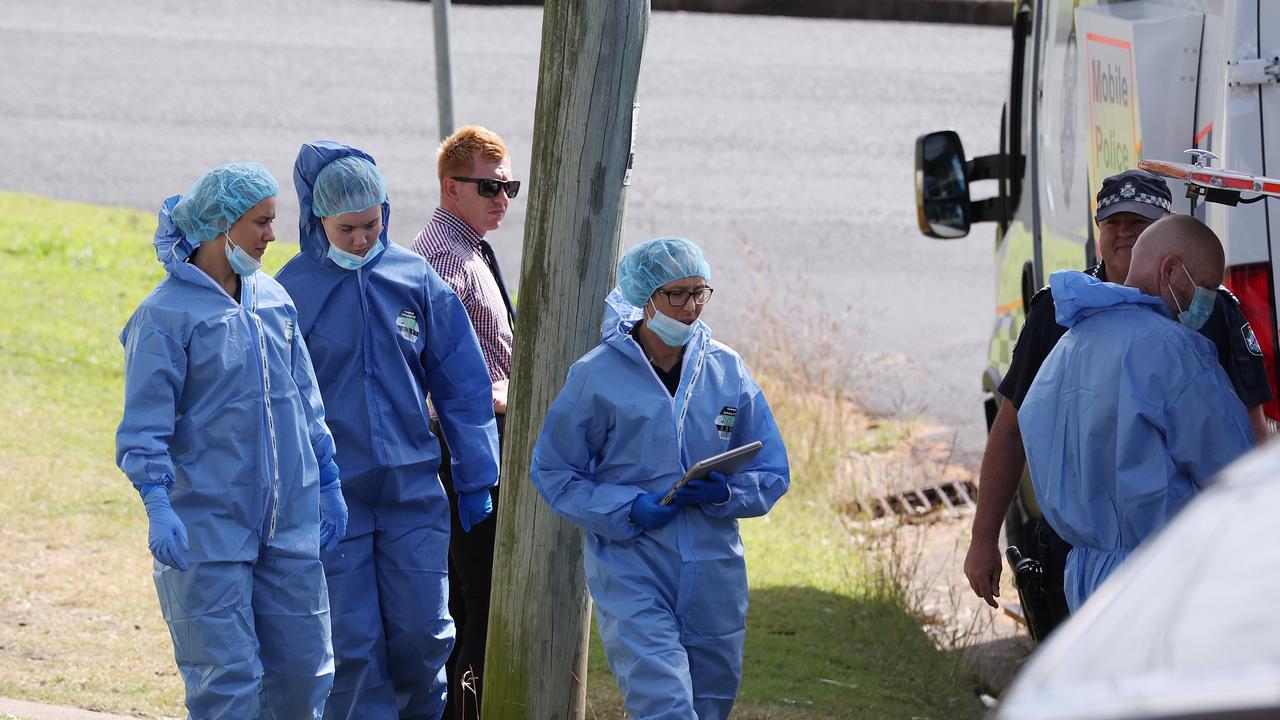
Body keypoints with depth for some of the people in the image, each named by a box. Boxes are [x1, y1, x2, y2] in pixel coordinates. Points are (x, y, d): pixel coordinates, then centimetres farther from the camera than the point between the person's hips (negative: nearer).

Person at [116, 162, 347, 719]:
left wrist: (328, 483, 19)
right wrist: (157, 506, -23)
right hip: (208, 523, -6)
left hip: (289, 522, 6)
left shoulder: (273, 301, 10)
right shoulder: (166, 314, -9)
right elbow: (144, 426, -12)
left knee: (304, 668, 7)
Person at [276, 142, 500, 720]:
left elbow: (461, 385, 9)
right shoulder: (292, 291, -4)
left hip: (413, 491, 2)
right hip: (332, 495, -2)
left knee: (422, 634, 1)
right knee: (353, 646, -2)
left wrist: (476, 480, 8)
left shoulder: (414, 278, 3)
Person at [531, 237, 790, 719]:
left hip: (714, 574, 4)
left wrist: (724, 493, -12)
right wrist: (628, 510, -14)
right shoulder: (597, 376, -3)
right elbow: (554, 473, 0)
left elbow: (771, 474, 10)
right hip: (630, 567, -4)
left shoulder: (728, 372, 6)